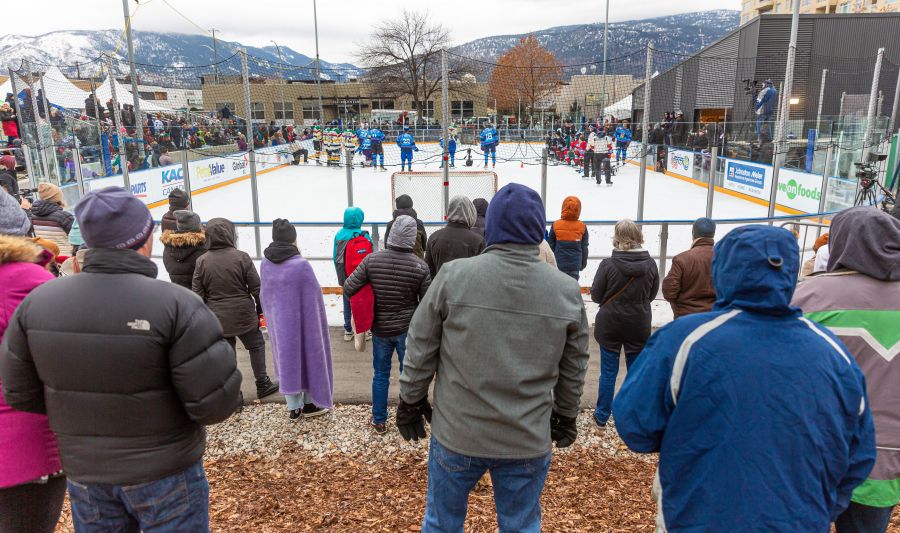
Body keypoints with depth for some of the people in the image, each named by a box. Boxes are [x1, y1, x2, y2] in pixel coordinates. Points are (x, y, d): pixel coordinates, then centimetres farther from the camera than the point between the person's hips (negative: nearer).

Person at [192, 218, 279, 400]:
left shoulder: (202, 261, -4)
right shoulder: (241, 257, -11)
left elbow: (198, 294, -1)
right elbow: (256, 287, -8)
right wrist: (260, 308, 7)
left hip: (218, 317, 3)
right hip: (243, 315, -2)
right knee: (256, 346, 15)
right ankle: (262, 385, 22)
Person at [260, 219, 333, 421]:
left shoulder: (265, 265, -4)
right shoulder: (301, 264, -21)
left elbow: (264, 296, 7)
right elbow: (313, 296, -16)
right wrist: (319, 320, -2)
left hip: (279, 322, 5)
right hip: (303, 320, -5)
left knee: (287, 358, 15)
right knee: (308, 357, 12)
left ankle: (294, 408, 22)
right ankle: (310, 404, 24)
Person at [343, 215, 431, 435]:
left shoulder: (371, 260, -12)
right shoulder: (420, 266, -15)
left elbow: (348, 288, -9)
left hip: (380, 328, 2)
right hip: (408, 330, -2)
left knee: (380, 375, 17)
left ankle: (379, 421, 28)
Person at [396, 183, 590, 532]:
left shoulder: (453, 275, -13)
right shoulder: (567, 290, -7)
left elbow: (421, 348, -5)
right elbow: (573, 369, 4)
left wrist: (411, 401, 10)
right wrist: (566, 417, 20)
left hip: (456, 434, -1)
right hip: (528, 441, 1)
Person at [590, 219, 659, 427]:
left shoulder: (608, 264, -17)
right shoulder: (650, 264, -9)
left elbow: (595, 295, -7)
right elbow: (652, 294, 4)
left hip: (609, 324, -2)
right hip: (639, 325, 2)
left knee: (608, 371, 9)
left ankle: (602, 416, 20)